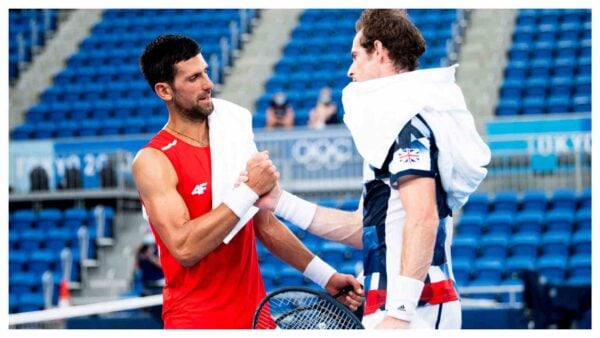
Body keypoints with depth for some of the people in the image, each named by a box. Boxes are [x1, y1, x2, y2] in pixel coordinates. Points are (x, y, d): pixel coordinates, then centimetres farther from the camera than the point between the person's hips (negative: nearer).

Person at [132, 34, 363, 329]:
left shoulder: (234, 135, 9)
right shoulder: (153, 160, -9)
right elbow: (184, 248, -21)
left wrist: (325, 276, 12)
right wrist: (248, 191, -20)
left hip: (254, 313, 5)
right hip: (196, 321, -5)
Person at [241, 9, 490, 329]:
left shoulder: (404, 118, -10)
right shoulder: (392, 116, 22)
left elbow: (423, 218, -21)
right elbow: (365, 228, 23)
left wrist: (399, 311, -26)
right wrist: (280, 201, 20)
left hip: (413, 307, -10)